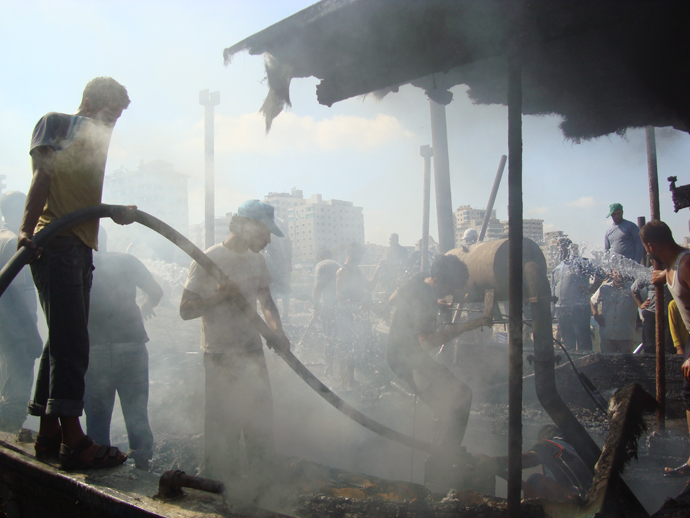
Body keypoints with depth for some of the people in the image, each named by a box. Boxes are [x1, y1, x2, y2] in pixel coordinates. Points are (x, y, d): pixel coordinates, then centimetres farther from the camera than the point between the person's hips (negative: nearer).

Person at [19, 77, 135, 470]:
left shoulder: (97, 142, 27)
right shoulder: (57, 123, 4)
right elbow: (43, 176, -10)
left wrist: (122, 212, 6)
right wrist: (28, 228, -22)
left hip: (81, 248, 9)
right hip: (54, 243, -9)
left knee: (65, 341, 9)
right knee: (71, 342, -14)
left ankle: (49, 435, 16)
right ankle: (74, 442, -15)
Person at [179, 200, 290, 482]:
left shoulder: (257, 260, 10)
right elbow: (186, 310, -11)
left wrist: (277, 331, 1)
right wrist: (219, 294, -26)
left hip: (253, 353, 6)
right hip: (220, 357, -6)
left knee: (261, 421, 11)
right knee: (223, 427, -3)